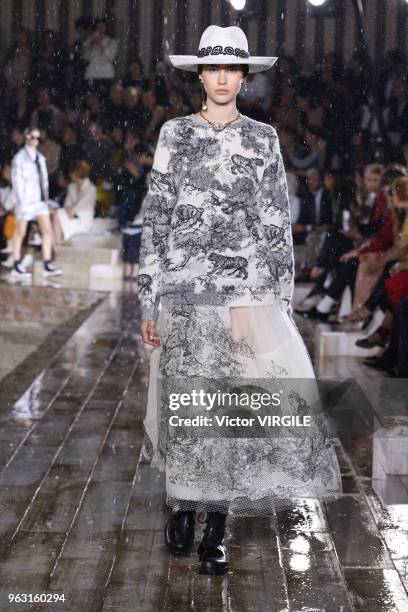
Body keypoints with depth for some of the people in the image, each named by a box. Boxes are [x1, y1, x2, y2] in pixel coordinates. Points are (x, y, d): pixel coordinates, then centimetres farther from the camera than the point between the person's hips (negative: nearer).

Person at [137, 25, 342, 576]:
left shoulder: (263, 138, 6)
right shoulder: (175, 134, 6)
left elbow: (278, 225, 5)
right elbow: (156, 217, 5)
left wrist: (280, 301, 1)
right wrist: (149, 299, 1)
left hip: (246, 293, 0)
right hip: (184, 292, 1)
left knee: (233, 404, -1)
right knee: (185, 401, 7)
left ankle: (217, 525, 10)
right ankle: (183, 504, 28)